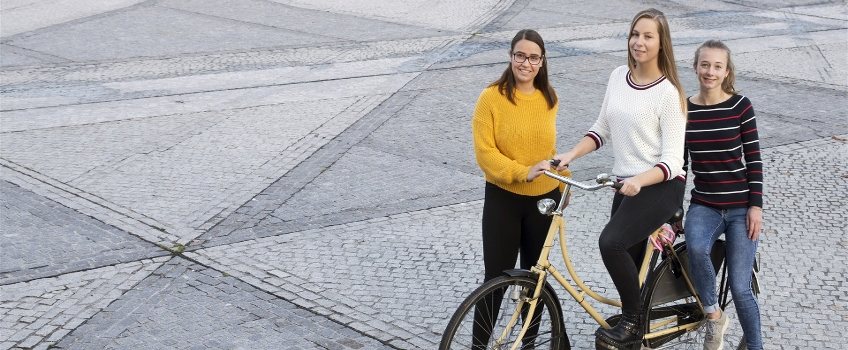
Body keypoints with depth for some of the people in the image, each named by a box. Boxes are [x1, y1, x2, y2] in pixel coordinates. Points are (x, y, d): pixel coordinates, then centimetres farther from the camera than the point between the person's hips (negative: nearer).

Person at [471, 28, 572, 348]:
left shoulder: (549, 99, 3)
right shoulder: (492, 97, -12)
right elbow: (484, 152, -15)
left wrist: (564, 181, 17)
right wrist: (522, 172, -25)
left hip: (544, 199, 4)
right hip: (503, 199, -4)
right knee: (497, 277, -2)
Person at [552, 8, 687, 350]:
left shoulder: (668, 92, -13)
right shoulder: (618, 77, 6)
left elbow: (672, 161, -15)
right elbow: (602, 129, 15)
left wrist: (639, 180, -32)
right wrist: (570, 155, -1)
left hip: (661, 186, -7)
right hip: (627, 184, 7)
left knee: (611, 242, -26)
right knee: (629, 262, 11)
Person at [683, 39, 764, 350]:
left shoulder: (740, 106, -5)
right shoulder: (683, 110, 1)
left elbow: (753, 158, -3)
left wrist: (756, 206, -8)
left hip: (741, 206, -1)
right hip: (704, 204, 1)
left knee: (740, 288, -5)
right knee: (696, 248, -31)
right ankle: (713, 315, -7)